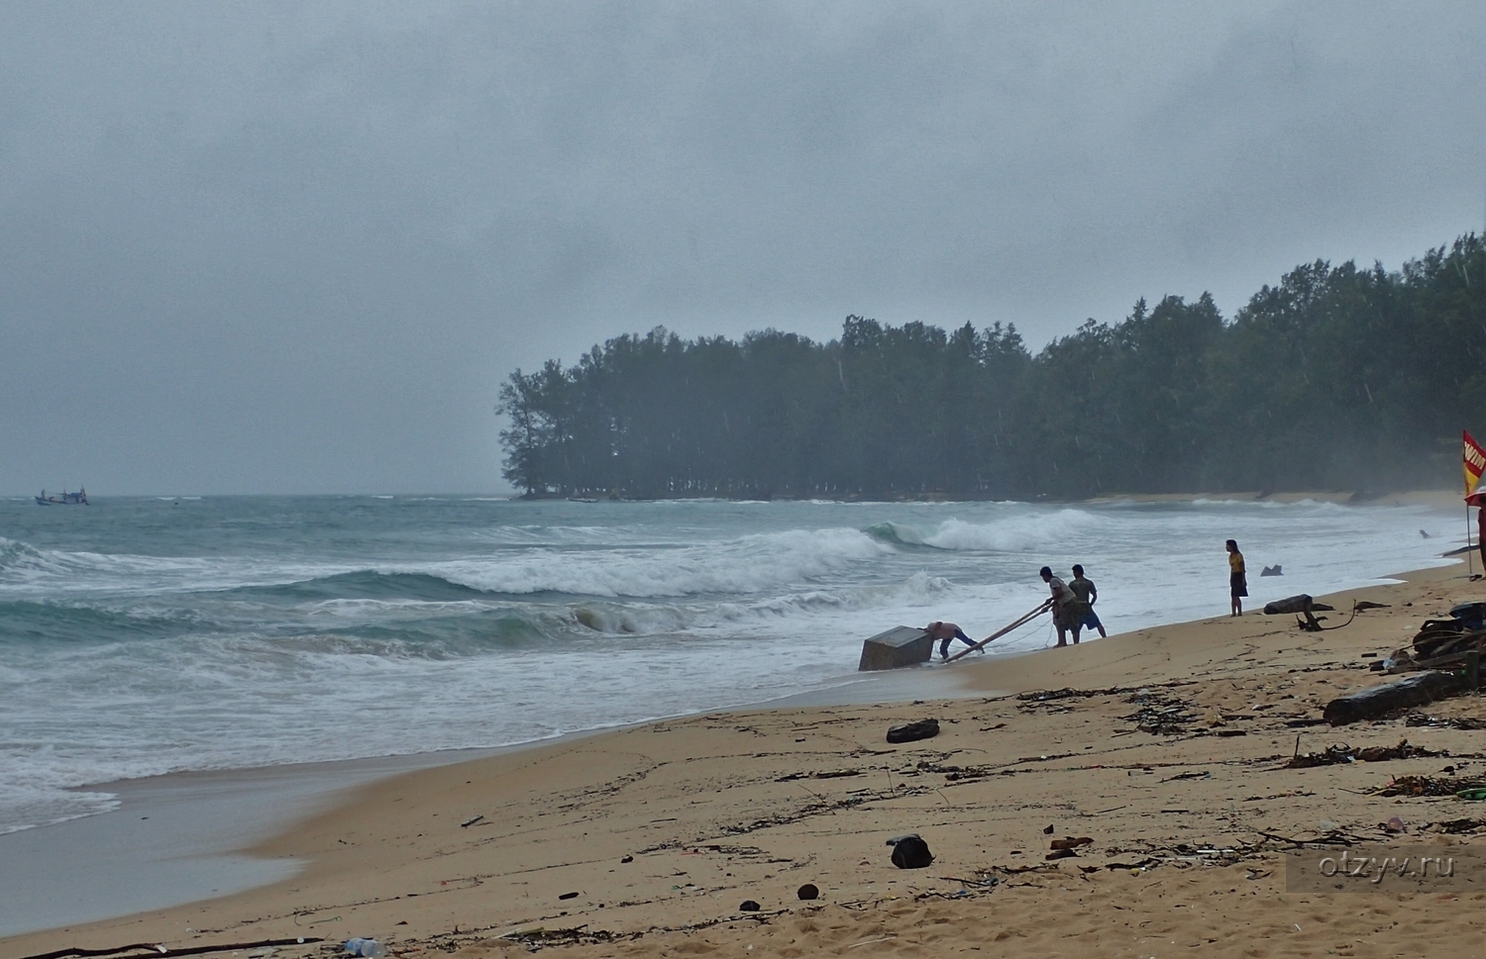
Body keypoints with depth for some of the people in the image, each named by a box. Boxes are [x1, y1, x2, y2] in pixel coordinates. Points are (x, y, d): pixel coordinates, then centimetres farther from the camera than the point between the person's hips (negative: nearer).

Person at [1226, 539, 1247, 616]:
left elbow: (1242, 568, -14)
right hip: (1233, 576, 9)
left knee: (1236, 596, -11)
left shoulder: (1238, 556, -14)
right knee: (1233, 596, 9)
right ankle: (1234, 613, 14)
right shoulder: (1230, 556, 11)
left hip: (1238, 576, -9)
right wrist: (1230, 579, 18)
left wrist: (1243, 579, -17)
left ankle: (1239, 613, -8)